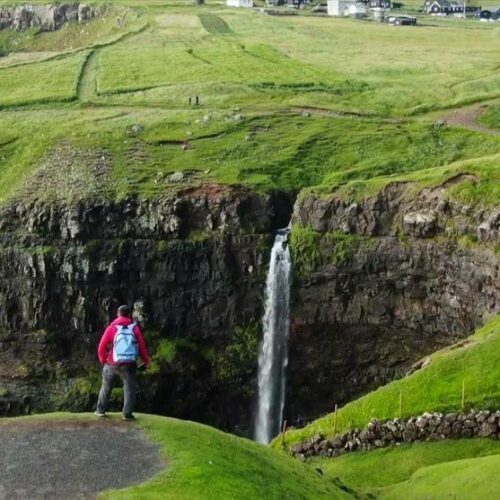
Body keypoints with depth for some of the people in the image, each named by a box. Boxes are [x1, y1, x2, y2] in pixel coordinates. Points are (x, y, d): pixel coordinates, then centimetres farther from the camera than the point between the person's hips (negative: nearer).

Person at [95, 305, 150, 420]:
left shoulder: (111, 327, 1)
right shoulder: (135, 328, 1)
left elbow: (102, 346, 0)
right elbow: (142, 345, 0)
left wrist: (103, 360, 15)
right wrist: (146, 361, 11)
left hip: (112, 364, 1)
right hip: (128, 365, -1)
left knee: (106, 387, 17)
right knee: (129, 388, 4)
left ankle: (101, 410, 21)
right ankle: (127, 413, -3)